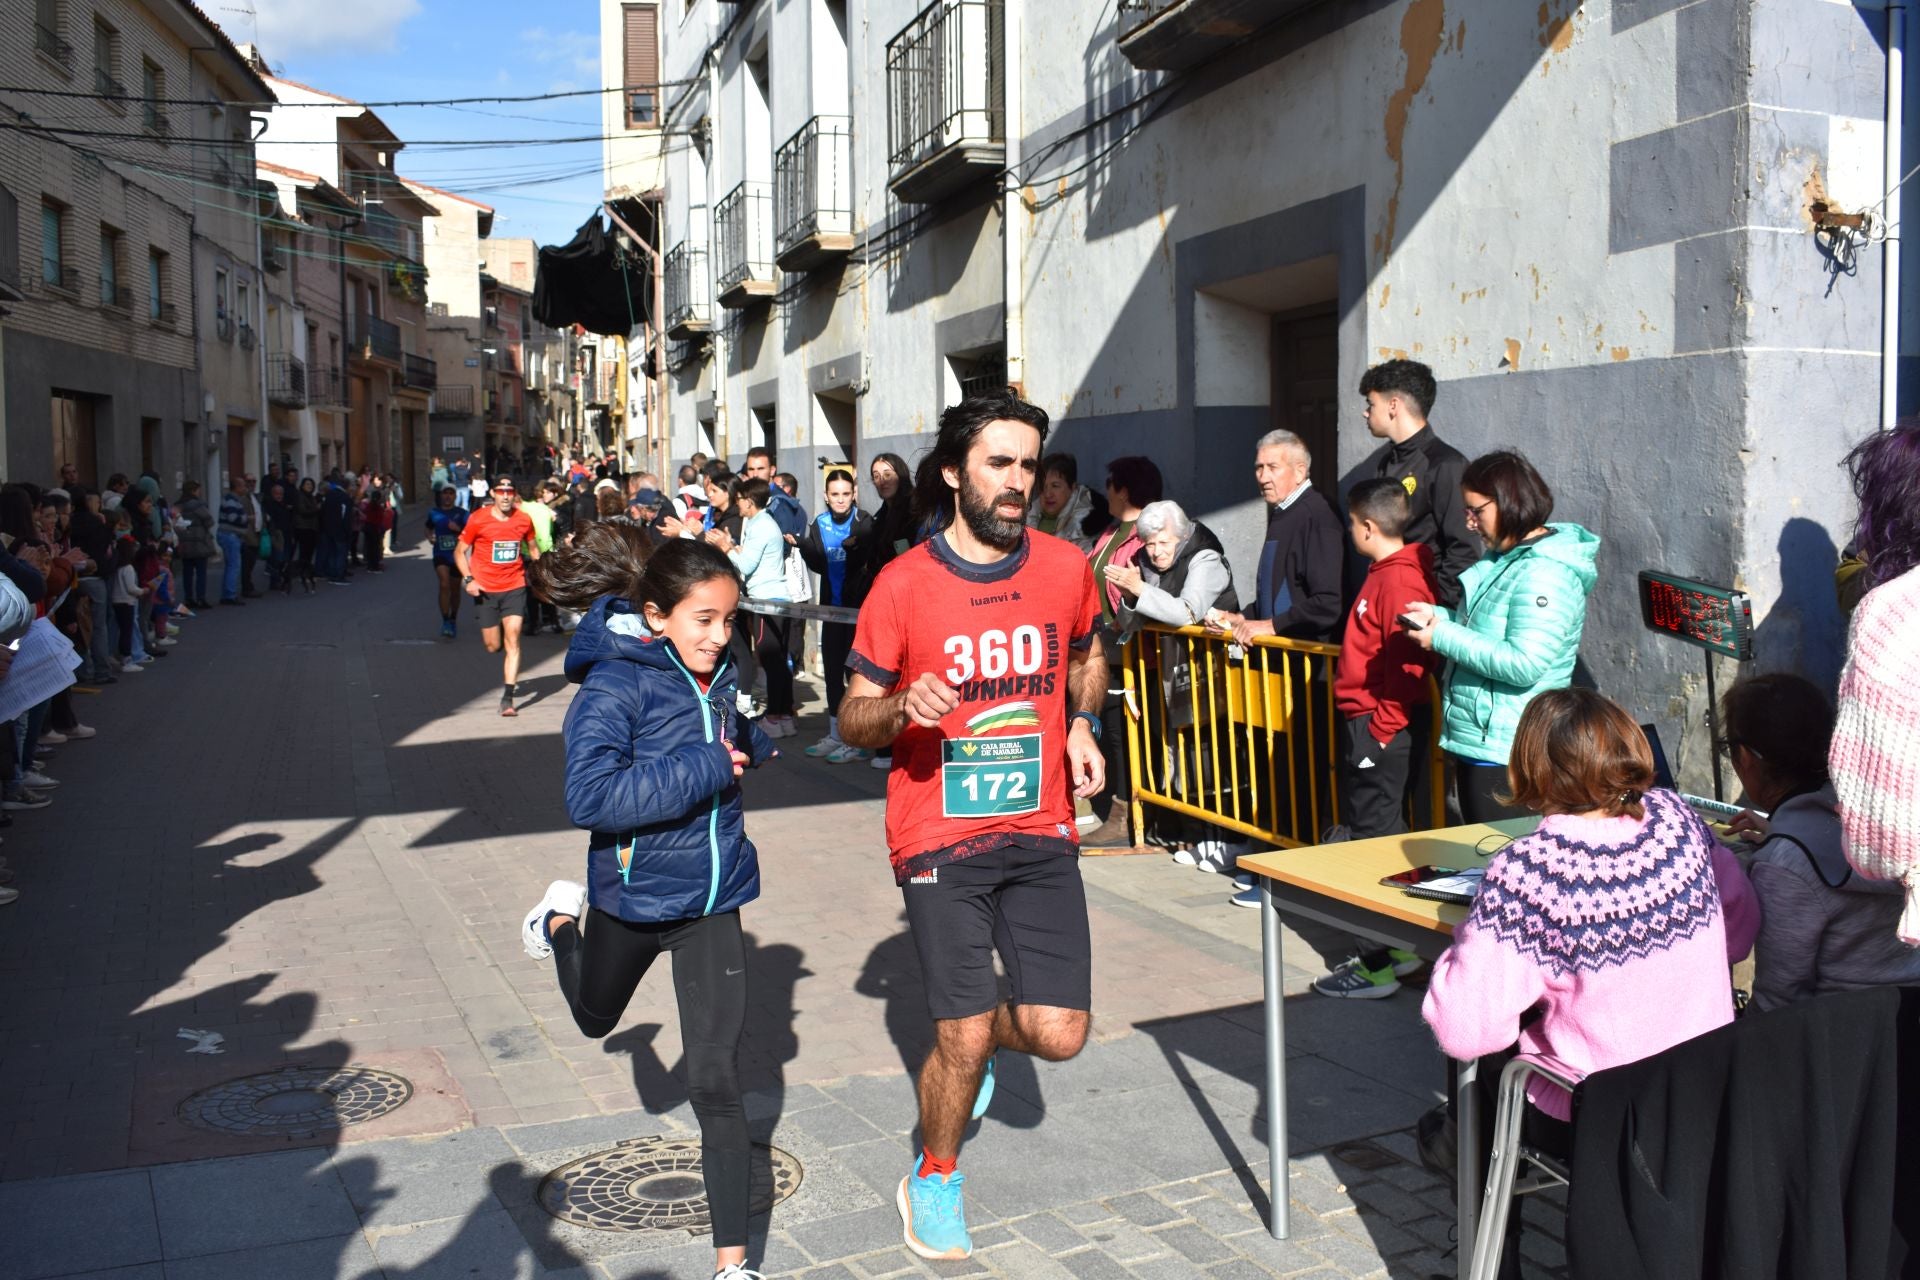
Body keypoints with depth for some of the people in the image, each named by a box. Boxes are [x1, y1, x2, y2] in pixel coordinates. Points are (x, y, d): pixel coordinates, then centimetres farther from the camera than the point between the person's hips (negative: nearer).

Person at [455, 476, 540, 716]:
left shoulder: (524, 520, 0)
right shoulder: (478, 519, -6)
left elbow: (533, 549, 19)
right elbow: (459, 552, 2)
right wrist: (468, 579, -12)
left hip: (515, 588, 1)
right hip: (485, 590, 0)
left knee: (512, 640, -10)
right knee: (493, 646, 5)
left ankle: (507, 698, -8)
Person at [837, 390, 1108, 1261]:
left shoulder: (1065, 568, 1)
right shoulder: (903, 584, -8)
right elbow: (852, 719, -2)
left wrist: (1083, 724, 3)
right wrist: (903, 706, -24)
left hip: (1042, 830, 3)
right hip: (940, 835, -3)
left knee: (1057, 1034, -2)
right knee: (964, 1042, -3)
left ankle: (970, 1035, 35)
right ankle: (934, 1181, 28)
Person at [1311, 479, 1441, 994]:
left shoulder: (1399, 580, -19)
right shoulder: (1387, 573, 13)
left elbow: (1406, 666, -23)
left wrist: (1382, 730, -20)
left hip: (1382, 727, -10)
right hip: (1373, 724, 10)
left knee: (1376, 836, -5)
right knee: (1384, 831, 17)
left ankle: (1377, 966, 2)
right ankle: (1401, 947, 28)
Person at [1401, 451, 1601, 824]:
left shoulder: (1545, 574, -19)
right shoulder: (1505, 559, 11)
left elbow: (1525, 663, -27)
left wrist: (1443, 636, -21)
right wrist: (1440, 617, 5)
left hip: (1506, 755, -10)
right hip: (1477, 742, 10)